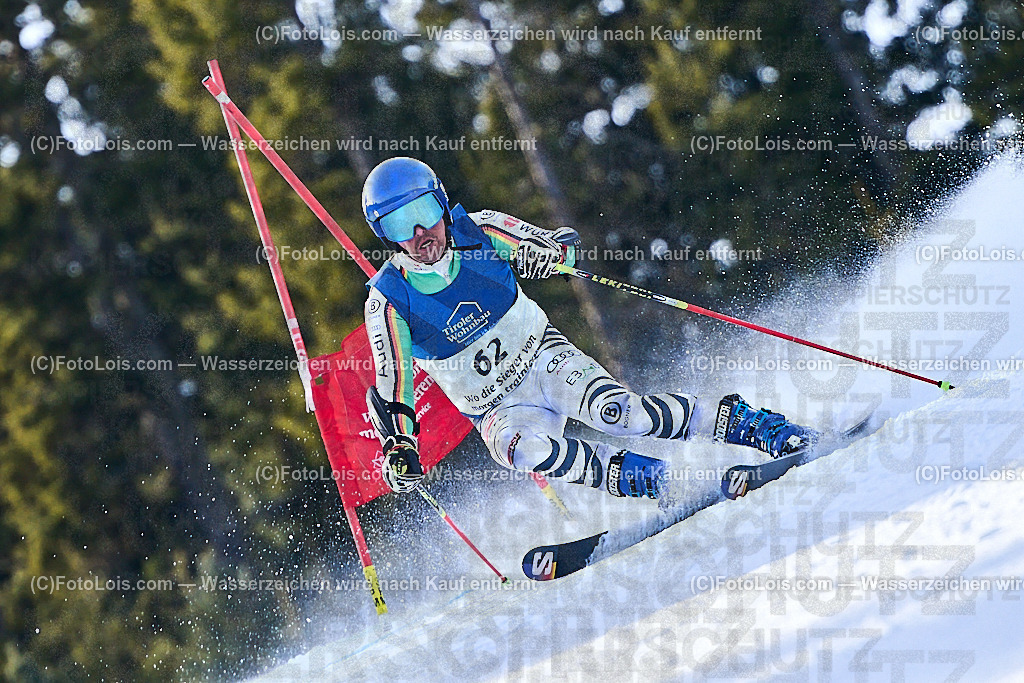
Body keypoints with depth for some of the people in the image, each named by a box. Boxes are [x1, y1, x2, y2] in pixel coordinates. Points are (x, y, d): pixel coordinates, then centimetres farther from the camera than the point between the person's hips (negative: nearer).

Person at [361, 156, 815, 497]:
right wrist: (399, 447, -23)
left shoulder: (478, 232, -9)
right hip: (500, 409, 0)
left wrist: (558, 250, -24)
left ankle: (738, 421, -16)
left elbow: (544, 252, 1)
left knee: (616, 412, -29)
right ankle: (640, 478, -28)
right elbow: (392, 388, -7)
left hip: (544, 358, 0)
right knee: (522, 450, -36)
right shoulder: (389, 303, -12)